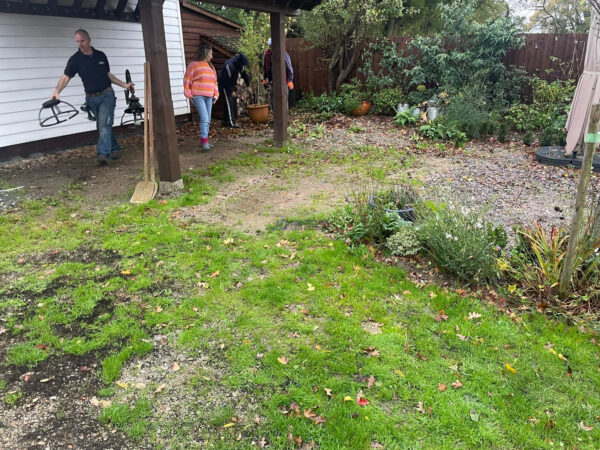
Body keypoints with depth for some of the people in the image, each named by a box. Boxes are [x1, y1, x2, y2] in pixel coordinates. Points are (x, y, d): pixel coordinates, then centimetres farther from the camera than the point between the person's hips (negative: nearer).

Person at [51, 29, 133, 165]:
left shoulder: (101, 55, 4)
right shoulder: (75, 59, -3)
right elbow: (65, 77, -12)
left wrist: (124, 85, 9)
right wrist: (57, 91, -28)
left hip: (107, 95, -1)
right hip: (91, 98, 1)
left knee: (104, 124, -15)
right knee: (101, 126, 10)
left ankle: (103, 154, -21)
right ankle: (115, 149, 26)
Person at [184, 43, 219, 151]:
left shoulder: (210, 66, 17)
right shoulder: (194, 65, -3)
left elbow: (214, 81, 22)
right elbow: (187, 80, -2)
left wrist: (216, 94, 15)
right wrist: (189, 94, -5)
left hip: (209, 97, 7)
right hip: (198, 96, -7)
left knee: (208, 120, 8)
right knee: (204, 119, -16)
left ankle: (204, 140, 17)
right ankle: (204, 141, -14)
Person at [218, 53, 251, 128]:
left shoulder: (239, 65, -1)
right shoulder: (229, 65, -29)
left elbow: (244, 75, 11)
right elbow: (227, 80, -27)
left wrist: (248, 86, 7)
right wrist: (232, 91, -21)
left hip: (230, 85, 9)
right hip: (224, 85, -9)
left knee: (228, 103, 9)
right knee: (229, 102, -14)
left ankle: (225, 121, 16)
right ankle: (232, 122, -17)